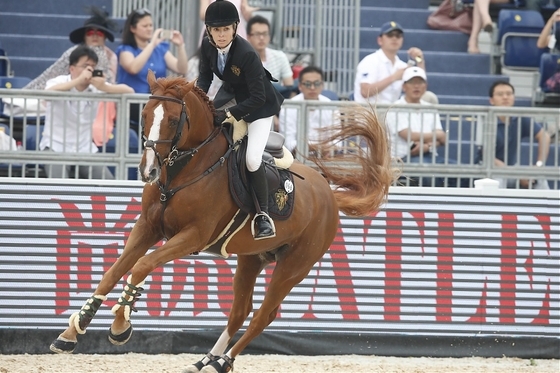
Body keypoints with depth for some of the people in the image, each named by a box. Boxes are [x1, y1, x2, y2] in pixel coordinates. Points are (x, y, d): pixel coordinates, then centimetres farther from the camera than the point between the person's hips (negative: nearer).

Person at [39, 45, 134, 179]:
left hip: (85, 149, 4)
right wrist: (79, 80, -40)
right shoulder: (59, 82, -12)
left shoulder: (96, 87, -1)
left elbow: (129, 92, -10)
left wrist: (104, 87, -28)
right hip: (56, 148, -4)